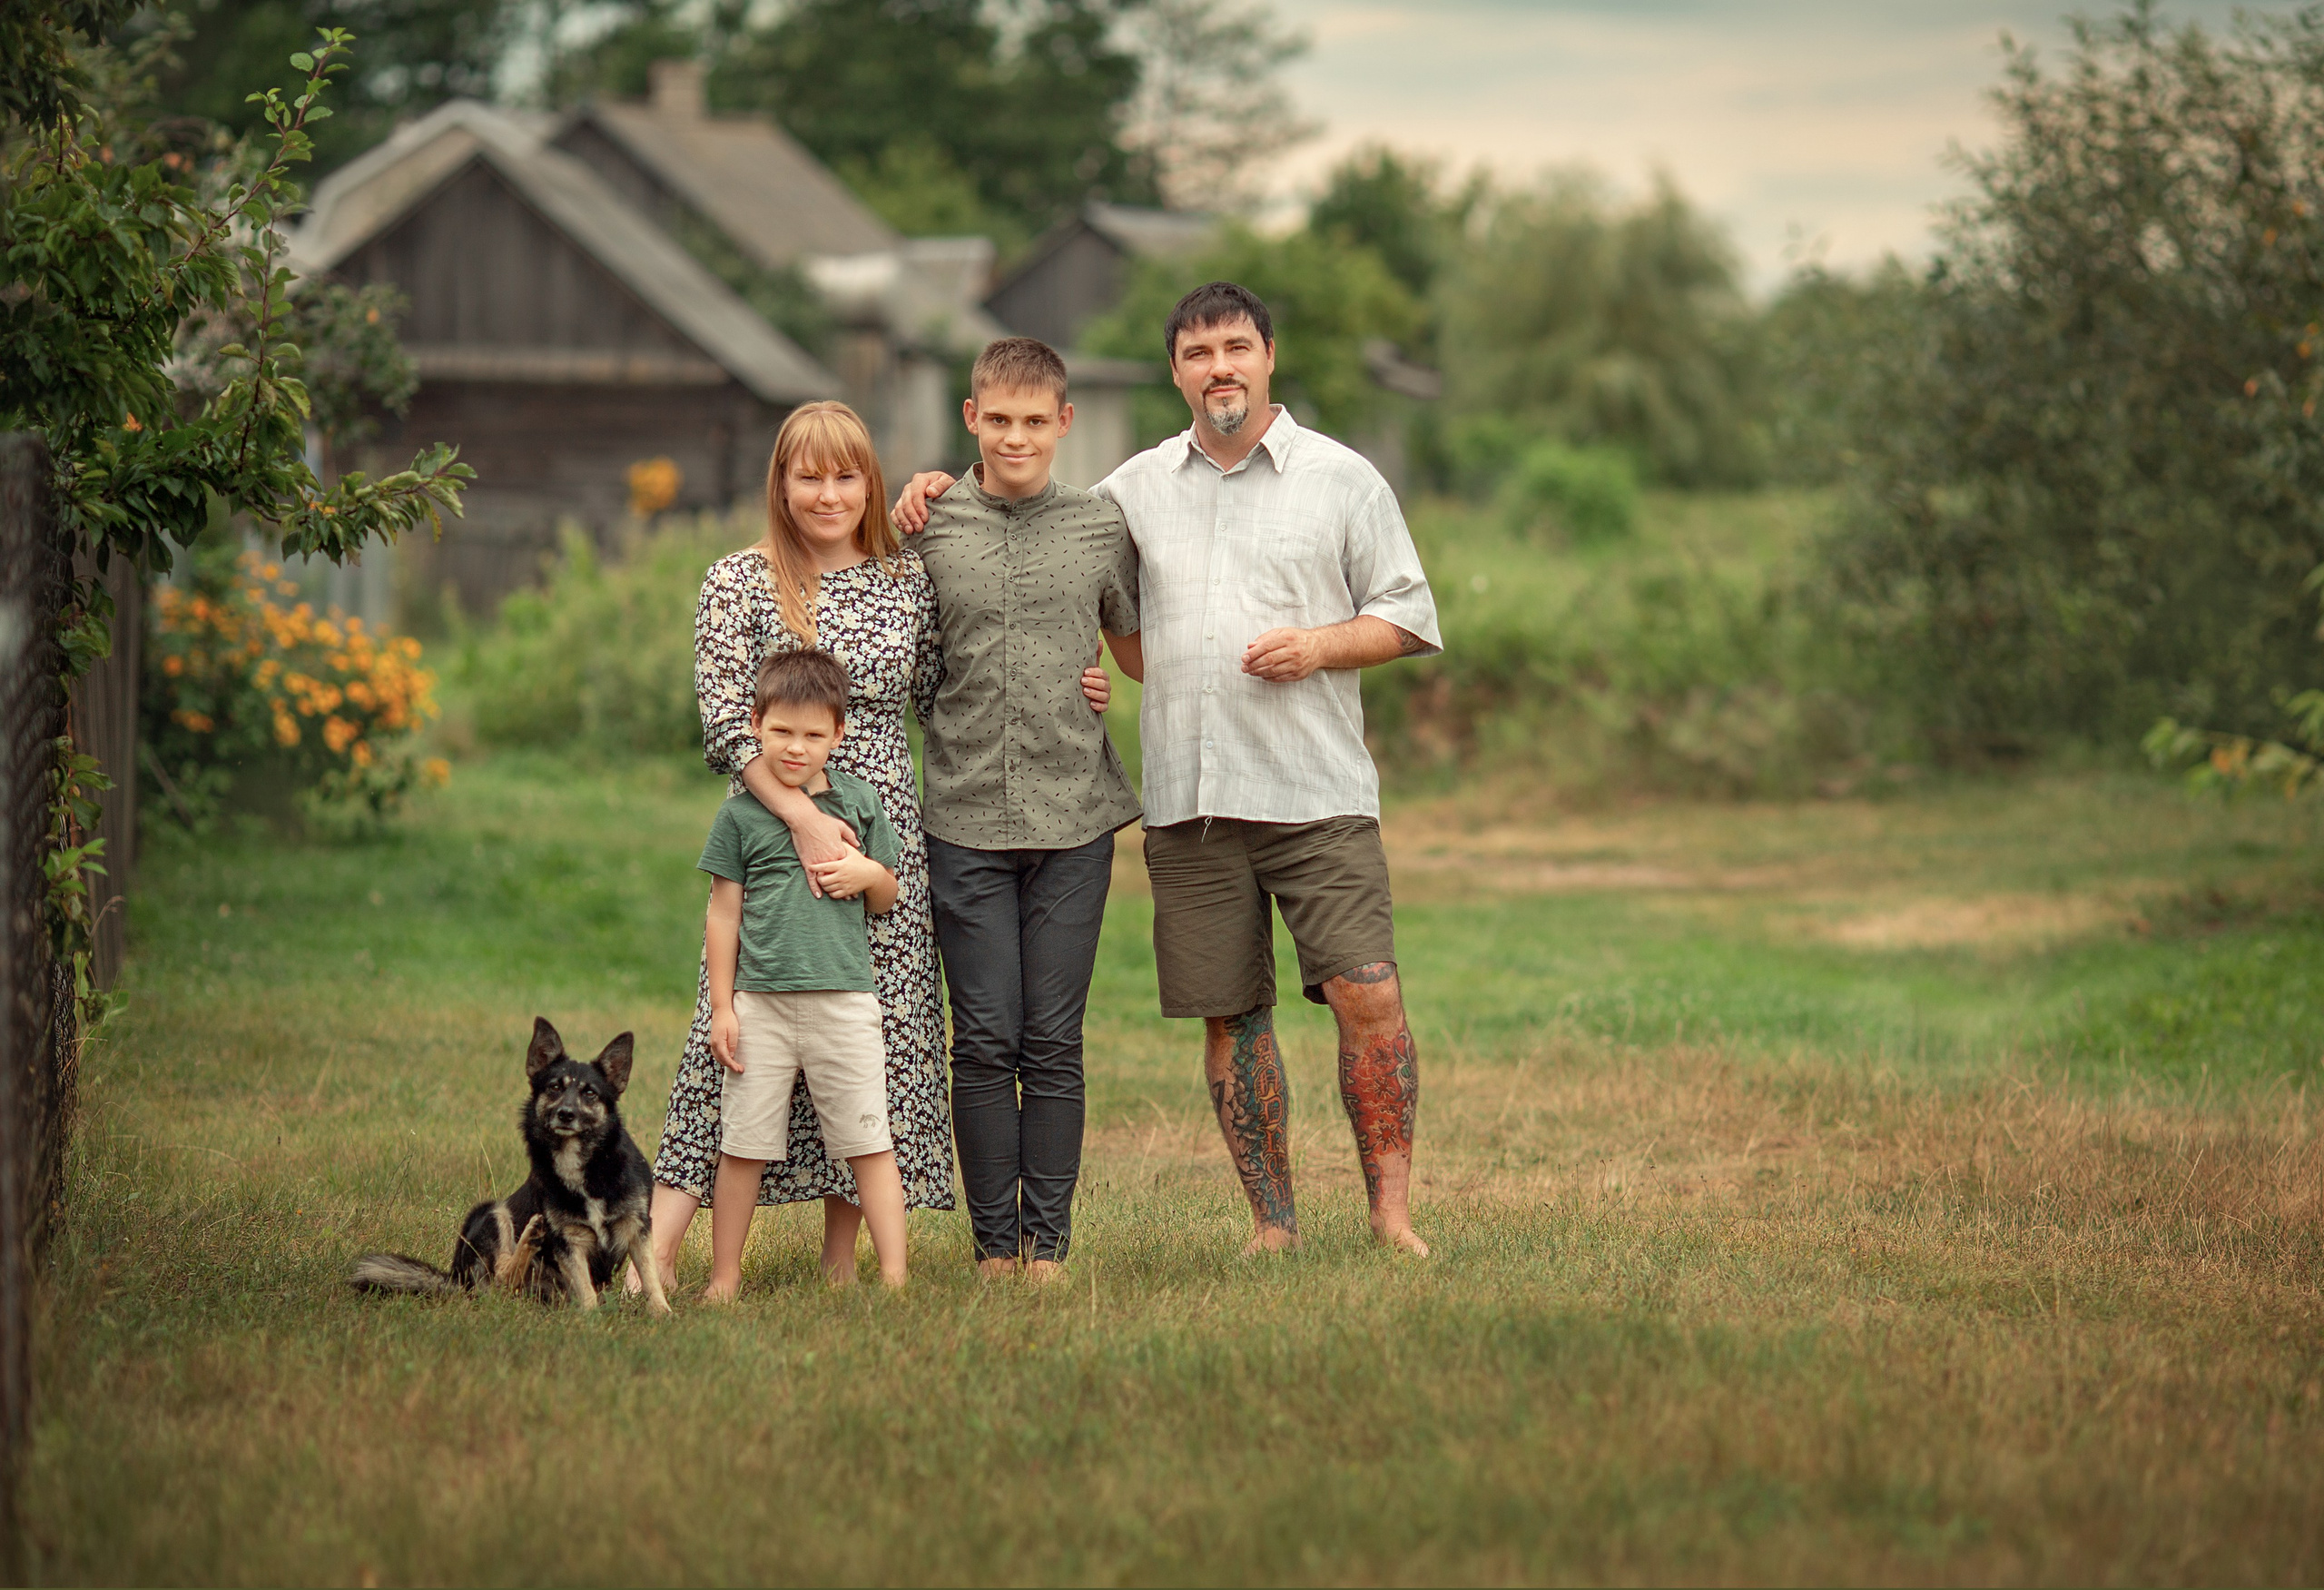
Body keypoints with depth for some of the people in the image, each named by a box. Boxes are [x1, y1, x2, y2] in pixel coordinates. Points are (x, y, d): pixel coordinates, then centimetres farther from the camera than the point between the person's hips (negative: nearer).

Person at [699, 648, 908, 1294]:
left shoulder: (857, 800, 8)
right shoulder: (740, 814, 3)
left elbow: (886, 899, 17)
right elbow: (723, 912, 6)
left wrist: (869, 873, -6)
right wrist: (722, 1007, 3)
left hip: (844, 998, 1)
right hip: (760, 1000, -1)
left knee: (869, 1142, -1)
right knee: (742, 1144, 4)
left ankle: (894, 1273, 1)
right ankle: (724, 1277, 13)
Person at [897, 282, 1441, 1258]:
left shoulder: (1343, 479, 5)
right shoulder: (1137, 488, 13)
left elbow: (1409, 616, 7)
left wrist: (1320, 643, -10)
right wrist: (946, 493, 11)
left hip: (1316, 794, -3)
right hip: (1186, 803, 3)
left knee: (1367, 993, -13)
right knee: (1230, 1016, 4)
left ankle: (1390, 1211, -4)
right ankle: (1272, 1225, 13)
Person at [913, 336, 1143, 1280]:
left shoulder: (1101, 530, 6)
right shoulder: (928, 530, 4)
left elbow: (1139, 651, 20)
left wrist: (1099, 688, 3)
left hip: (1073, 820, 0)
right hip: (964, 821, 0)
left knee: (1053, 1041, 2)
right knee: (984, 1041, -1)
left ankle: (1048, 1245, 8)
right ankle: (993, 1246, 8)